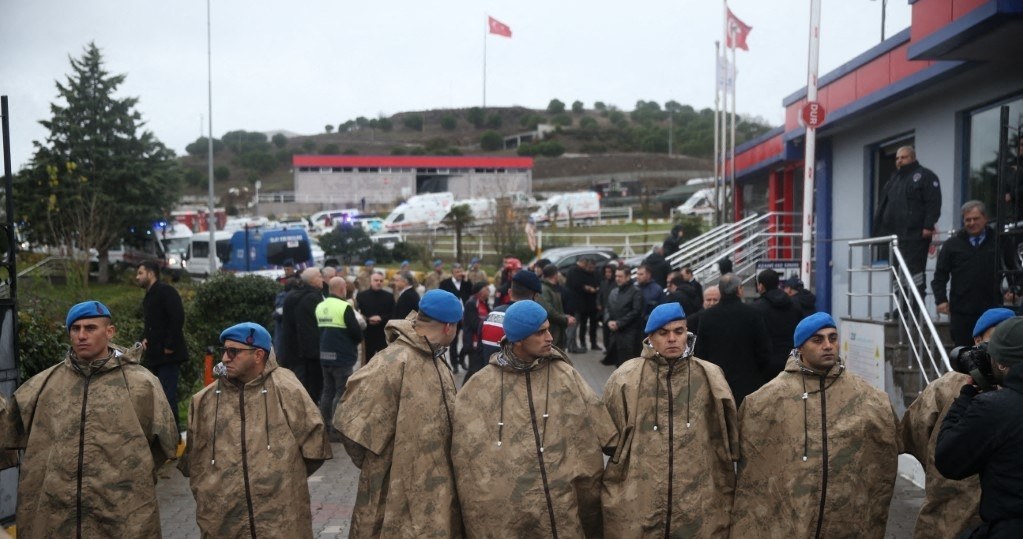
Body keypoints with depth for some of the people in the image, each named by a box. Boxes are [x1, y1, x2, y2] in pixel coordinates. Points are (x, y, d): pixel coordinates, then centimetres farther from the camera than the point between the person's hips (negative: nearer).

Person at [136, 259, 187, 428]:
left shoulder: (166, 291, -10)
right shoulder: (149, 296, 19)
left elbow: (177, 318, -20)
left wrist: (170, 346, -21)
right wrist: (145, 338, 8)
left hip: (168, 355, -10)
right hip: (153, 355, 10)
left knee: (167, 394, -11)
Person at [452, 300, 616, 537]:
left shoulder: (565, 375, 1)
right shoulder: (481, 388, -2)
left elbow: (589, 444, 3)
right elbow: (466, 458, 3)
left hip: (564, 512, 1)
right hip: (505, 518, -1)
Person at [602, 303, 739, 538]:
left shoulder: (710, 377, 5)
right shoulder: (625, 378, -1)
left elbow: (727, 438, 14)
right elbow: (608, 438, 8)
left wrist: (725, 492, 13)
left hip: (700, 510, 1)